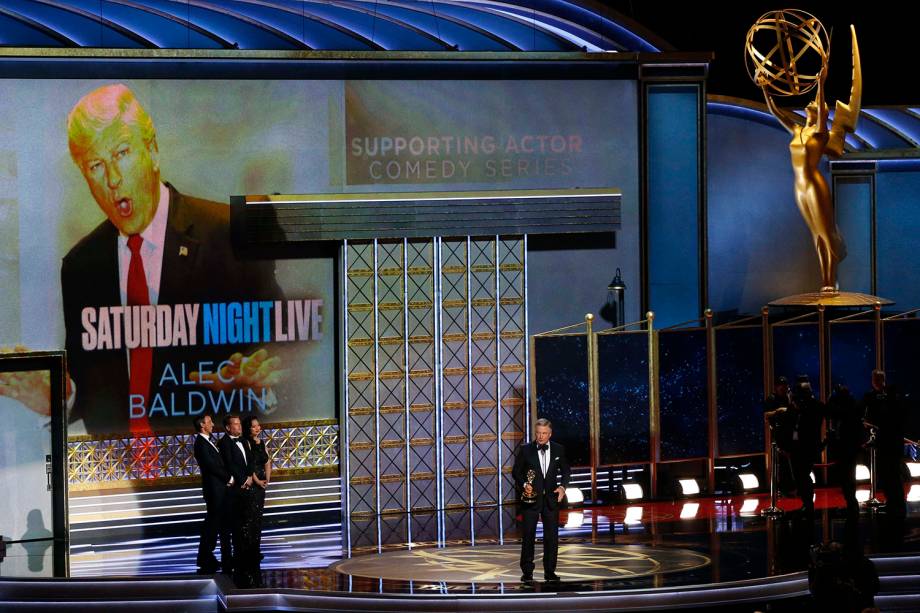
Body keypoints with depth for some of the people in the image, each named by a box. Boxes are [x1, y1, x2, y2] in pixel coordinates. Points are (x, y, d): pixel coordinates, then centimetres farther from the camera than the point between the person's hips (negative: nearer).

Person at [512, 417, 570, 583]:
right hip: (531, 497, -2)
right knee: (528, 535, -1)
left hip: (551, 498, 2)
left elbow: (565, 471, 13)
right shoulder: (525, 450, 0)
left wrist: (563, 486, -5)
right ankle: (527, 572, 4)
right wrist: (524, 485, -15)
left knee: (552, 536, 3)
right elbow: (516, 471, 2)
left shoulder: (559, 450, 5)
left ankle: (550, 571, 11)